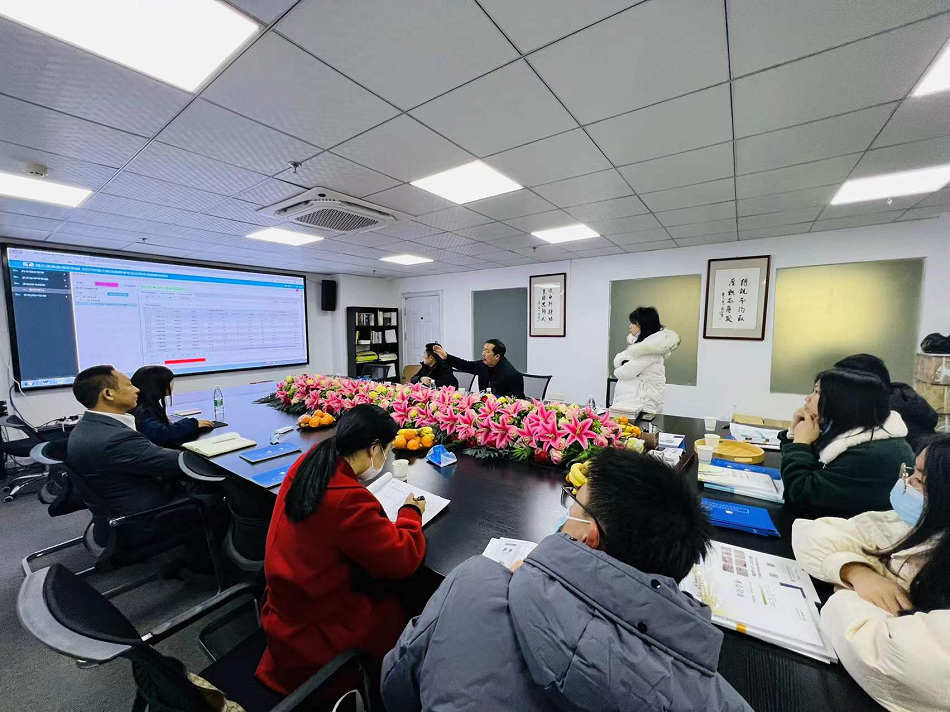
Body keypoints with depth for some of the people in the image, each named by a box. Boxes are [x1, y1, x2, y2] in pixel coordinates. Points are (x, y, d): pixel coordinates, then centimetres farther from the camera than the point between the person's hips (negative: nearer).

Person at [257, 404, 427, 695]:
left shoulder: (308, 464, -10)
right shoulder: (349, 499, -34)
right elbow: (403, 560, -23)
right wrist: (411, 513, -8)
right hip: (316, 630, -7)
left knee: (385, 590, 17)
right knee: (405, 607, 11)